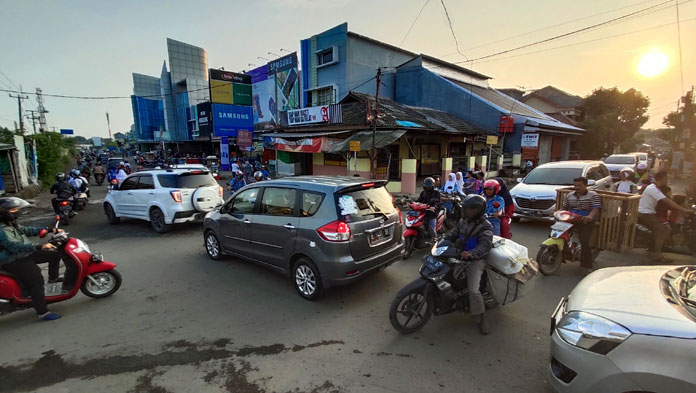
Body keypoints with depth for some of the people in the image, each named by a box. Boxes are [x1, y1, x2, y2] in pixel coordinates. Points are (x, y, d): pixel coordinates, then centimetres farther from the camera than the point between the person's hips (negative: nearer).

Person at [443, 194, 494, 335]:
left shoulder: (485, 226, -13)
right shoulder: (463, 222, 10)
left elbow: (485, 245, -25)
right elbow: (451, 235, 11)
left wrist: (470, 254, -41)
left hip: (475, 260, -7)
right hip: (460, 256, 7)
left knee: (473, 290, -19)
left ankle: (483, 318, 3)